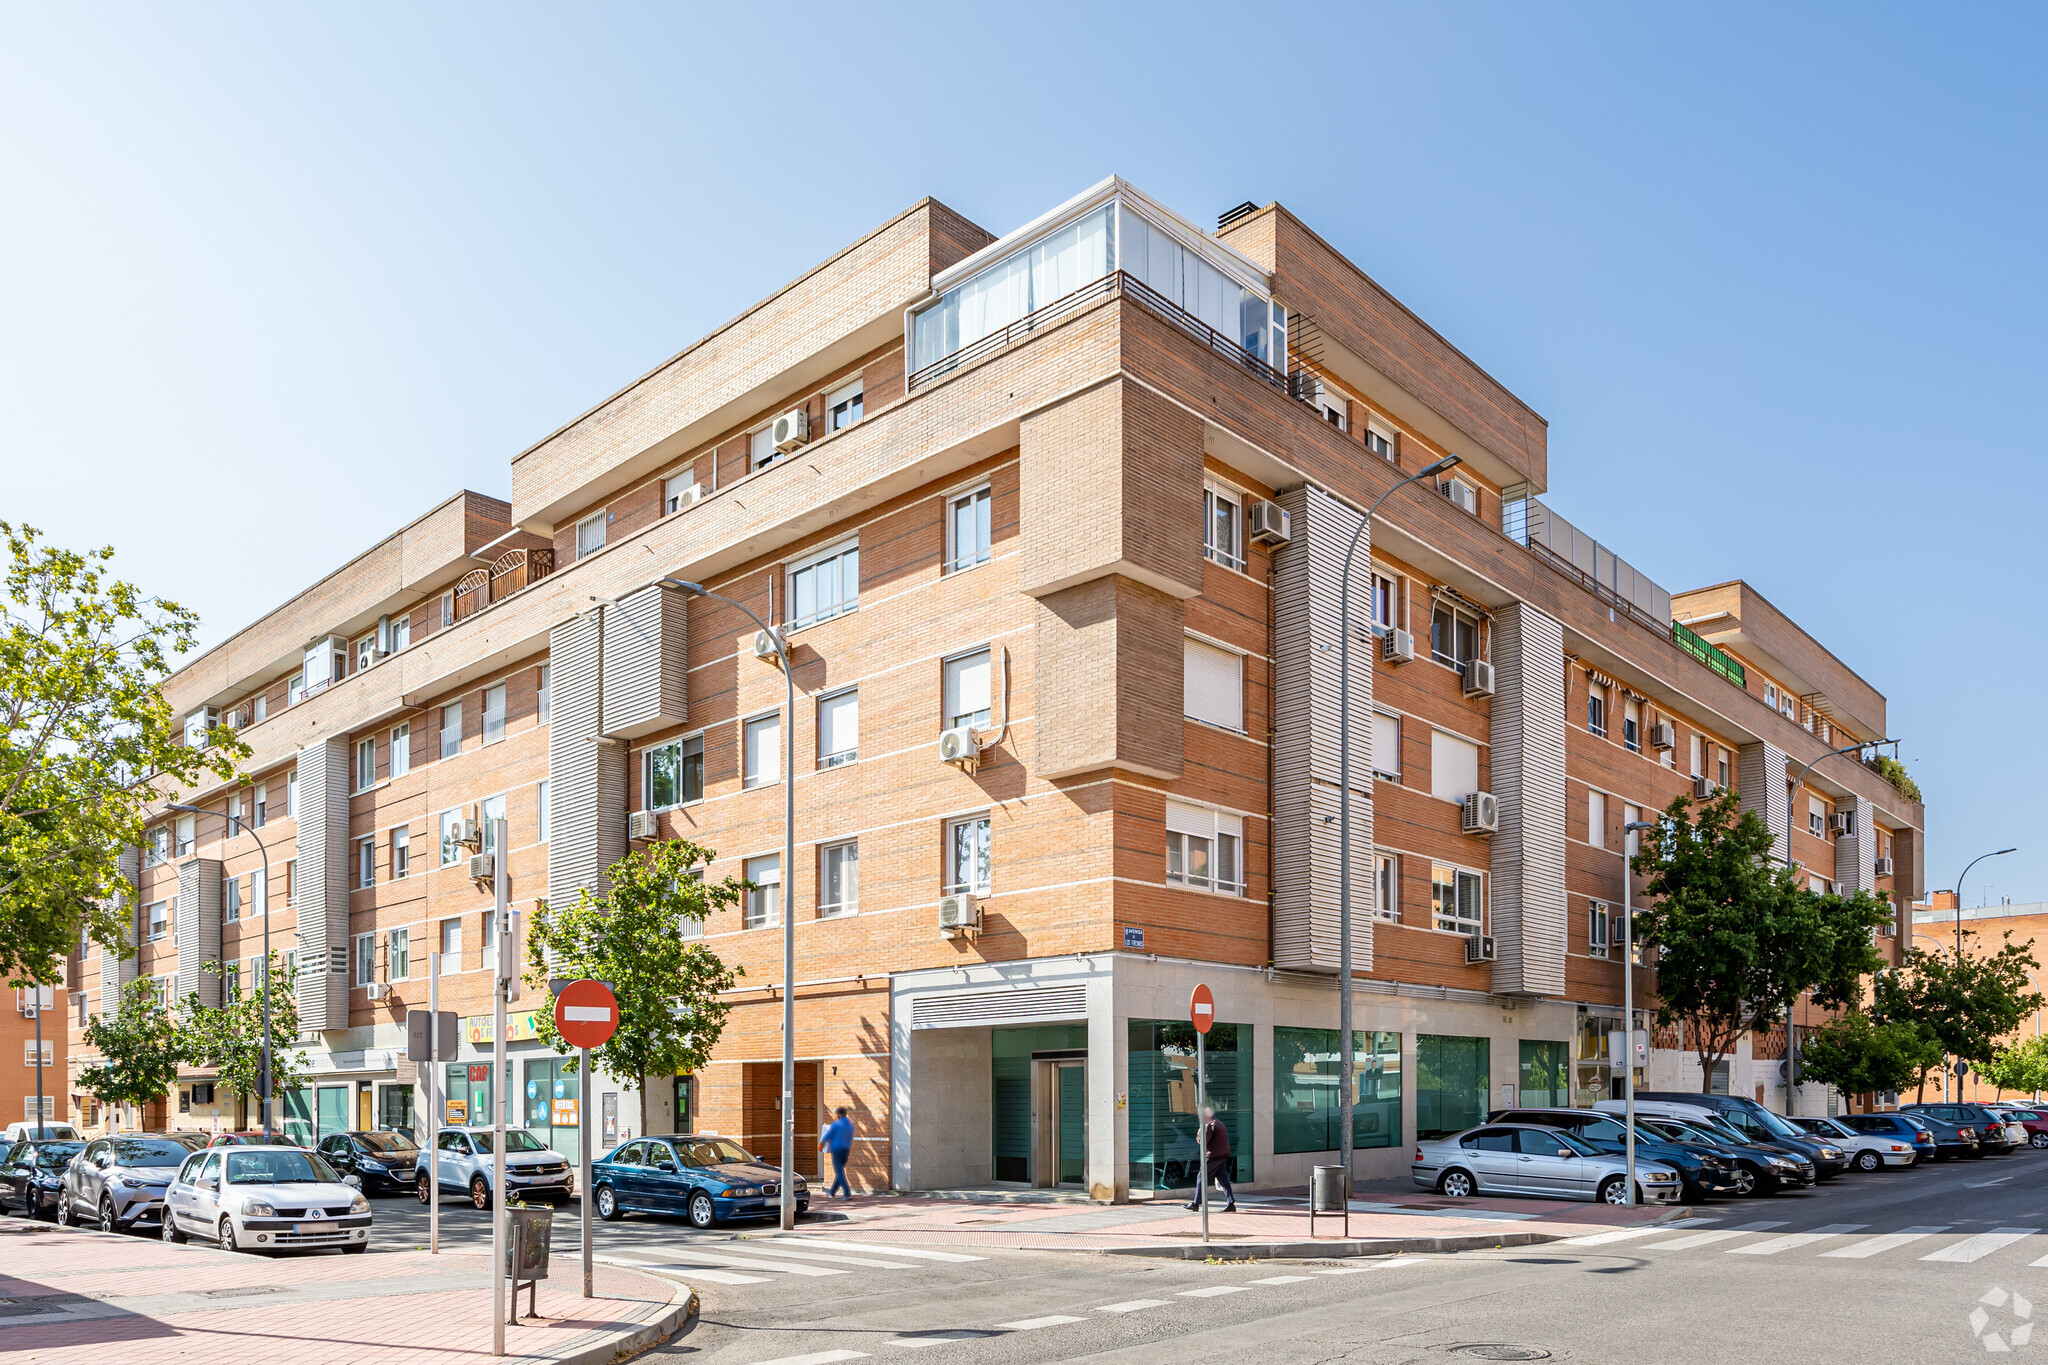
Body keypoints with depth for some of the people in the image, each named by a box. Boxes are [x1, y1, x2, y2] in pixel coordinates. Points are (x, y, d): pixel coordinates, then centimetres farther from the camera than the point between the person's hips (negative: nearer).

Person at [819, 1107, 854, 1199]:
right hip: (846, 1150, 7)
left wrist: (820, 1145, 8)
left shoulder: (835, 1124, -13)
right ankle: (832, 1191, 31)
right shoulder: (850, 1125, 8)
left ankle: (847, 1194, -12)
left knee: (839, 1172, -4)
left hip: (837, 1150, -7)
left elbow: (827, 1136, -8)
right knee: (840, 1171, 18)